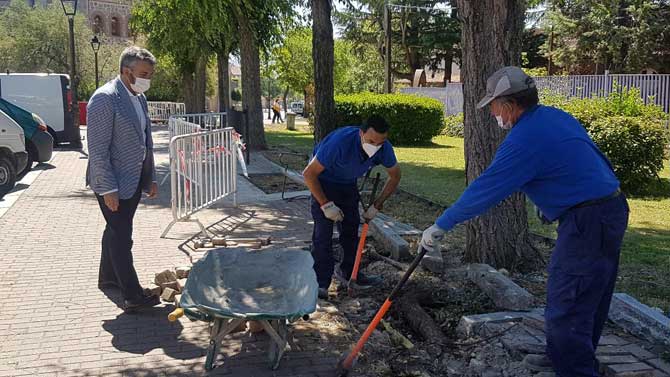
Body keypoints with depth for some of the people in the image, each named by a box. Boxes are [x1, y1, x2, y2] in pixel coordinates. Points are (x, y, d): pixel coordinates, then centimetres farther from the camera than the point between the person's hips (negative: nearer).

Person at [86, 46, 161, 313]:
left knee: (116, 231, 20)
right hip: (113, 183, -8)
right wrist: (108, 189, -21)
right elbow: (97, 149, -20)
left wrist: (150, 178, 16)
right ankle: (132, 296, -1)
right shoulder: (105, 99, -18)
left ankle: (108, 278, 35)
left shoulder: (139, 98, 10)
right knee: (122, 237, -4)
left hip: (133, 180, 9)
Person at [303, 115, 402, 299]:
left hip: (348, 184, 6)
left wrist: (377, 205, -6)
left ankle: (348, 271, 27)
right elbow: (309, 174, -30)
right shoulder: (340, 142, -39)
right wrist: (326, 205, -28)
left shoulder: (384, 149, -22)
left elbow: (395, 176, -1)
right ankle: (321, 282, -8)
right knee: (323, 231, -13)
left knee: (351, 228, 10)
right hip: (323, 182, -5)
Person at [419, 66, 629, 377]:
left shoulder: (524, 139, -19)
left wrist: (440, 226, -10)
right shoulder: (555, 116, 10)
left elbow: (485, 190, -18)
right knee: (588, 302, 21)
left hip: (587, 223, -11)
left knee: (565, 310, -3)